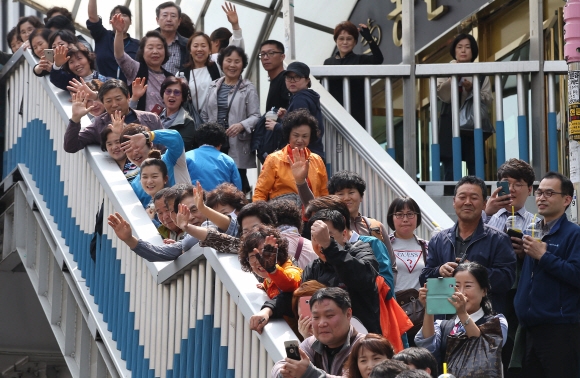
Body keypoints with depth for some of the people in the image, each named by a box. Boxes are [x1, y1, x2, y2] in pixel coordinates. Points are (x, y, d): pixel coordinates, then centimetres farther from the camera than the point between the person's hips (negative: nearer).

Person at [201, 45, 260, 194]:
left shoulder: (248, 88, 0)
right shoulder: (213, 87, 14)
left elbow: (255, 116, -7)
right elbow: (205, 115, 19)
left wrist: (241, 125, -24)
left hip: (237, 148, -4)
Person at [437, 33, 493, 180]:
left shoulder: (481, 73, 11)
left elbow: (488, 100, 3)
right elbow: (441, 94, -6)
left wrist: (472, 90, -10)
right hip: (450, 125, -1)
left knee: (475, 167, -1)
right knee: (450, 166, -5)